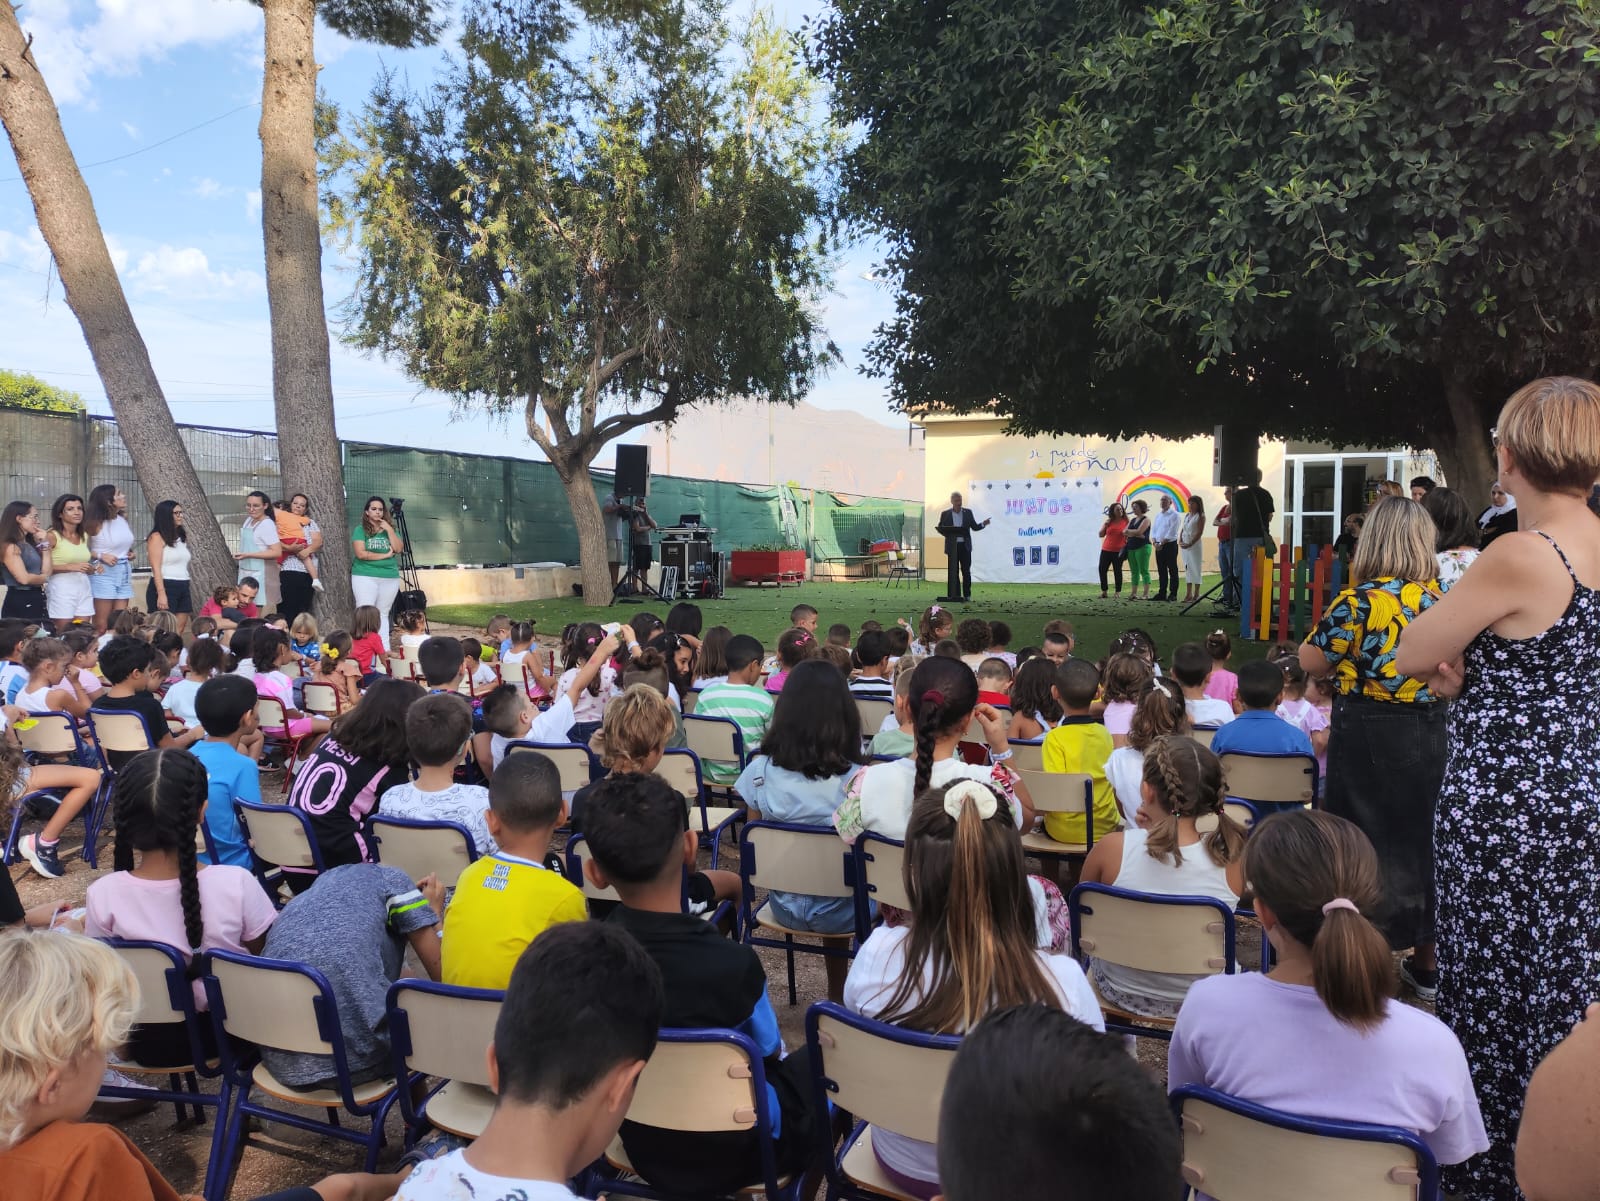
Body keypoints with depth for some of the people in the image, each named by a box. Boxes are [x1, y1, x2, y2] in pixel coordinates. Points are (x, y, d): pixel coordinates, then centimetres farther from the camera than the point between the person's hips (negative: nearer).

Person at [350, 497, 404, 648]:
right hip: (365, 576, -4)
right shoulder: (360, 530, 1)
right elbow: (361, 553, -11)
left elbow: (399, 549, -1)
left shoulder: (390, 530, 13)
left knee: (383, 613, 7)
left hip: (390, 578, 4)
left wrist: (389, 530, -7)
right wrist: (385, 555, -7)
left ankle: (385, 648, 8)